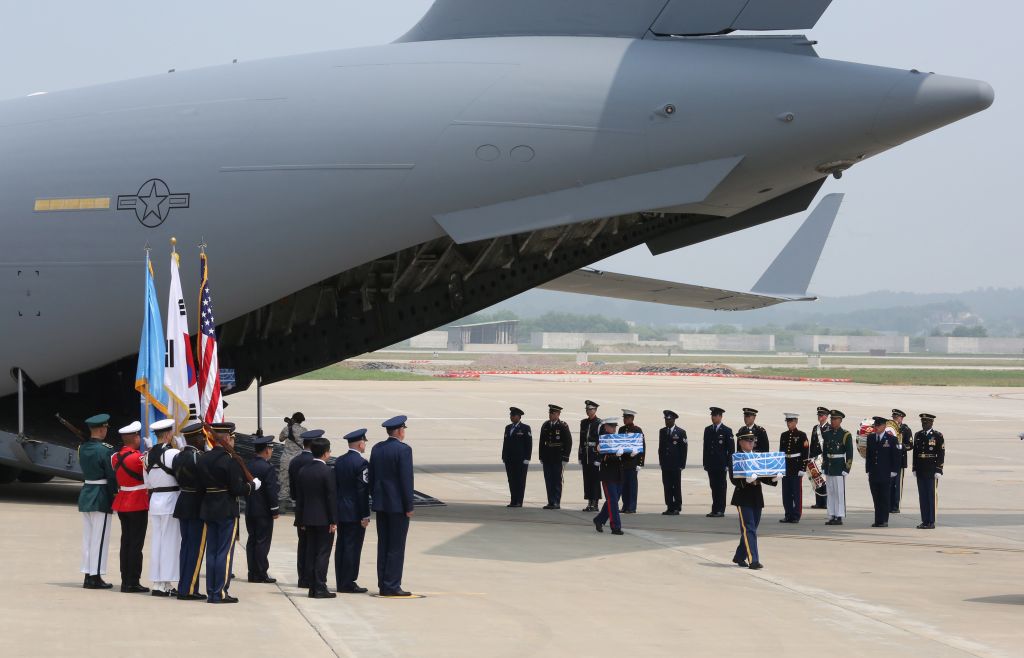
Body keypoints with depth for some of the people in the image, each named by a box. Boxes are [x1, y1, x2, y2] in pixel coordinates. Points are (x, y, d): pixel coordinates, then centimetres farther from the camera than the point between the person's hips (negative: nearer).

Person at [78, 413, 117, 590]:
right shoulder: (106, 450, -16)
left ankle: (88, 575, 15)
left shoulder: (82, 448, 6)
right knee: (99, 538, -2)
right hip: (101, 496, -7)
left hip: (85, 494, 7)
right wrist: (114, 494, -2)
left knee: (87, 536, 12)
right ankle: (96, 577, -1)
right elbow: (112, 476, -14)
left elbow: (84, 469, 10)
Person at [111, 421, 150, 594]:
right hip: (138, 505, -8)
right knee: (136, 544, -3)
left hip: (122, 504, 8)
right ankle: (133, 583, -3)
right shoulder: (138, 458, -19)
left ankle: (125, 582, 15)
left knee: (125, 542, 12)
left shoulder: (116, 457, 5)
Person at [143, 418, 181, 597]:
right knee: (170, 541, -2)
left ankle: (157, 583, 11)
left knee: (156, 540, 9)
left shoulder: (148, 455, 9)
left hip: (154, 501, 7)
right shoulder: (173, 453, -14)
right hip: (171, 500, -7)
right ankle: (167, 584, -2)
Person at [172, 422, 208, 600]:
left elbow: (178, 479, 9)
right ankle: (189, 589, -2)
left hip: (183, 503, 8)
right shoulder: (199, 457, -17)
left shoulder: (178, 457, 8)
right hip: (198, 506, -8)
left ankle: (183, 587, 16)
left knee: (186, 546, 14)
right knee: (196, 548, -2)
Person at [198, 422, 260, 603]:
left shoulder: (204, 459, 5)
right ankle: (220, 593, -2)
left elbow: (202, 485, 9)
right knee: (225, 552, -2)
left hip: (208, 509, 7)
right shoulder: (230, 460, -16)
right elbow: (237, 489, -18)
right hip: (227, 511, -7)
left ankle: (211, 592, 13)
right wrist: (253, 485, -1)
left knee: (211, 552, 11)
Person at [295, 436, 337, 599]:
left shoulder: (303, 471, 6)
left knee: (310, 553, 9)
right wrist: (333, 521, -9)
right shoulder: (327, 472, -13)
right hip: (324, 519, -6)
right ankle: (320, 588, -6)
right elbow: (332, 498, -14)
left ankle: (312, 587, 11)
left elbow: (299, 497, 9)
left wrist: (301, 520, 15)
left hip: (308, 518, 6)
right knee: (323, 553, -3)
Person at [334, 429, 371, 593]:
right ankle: (348, 584, -2)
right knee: (353, 548, -3)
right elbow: (362, 491, -17)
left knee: (341, 547, 11)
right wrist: (365, 515, -13)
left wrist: (336, 510, 17)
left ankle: (341, 583, 15)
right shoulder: (361, 463, -15)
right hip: (355, 513, -7)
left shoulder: (339, 461, 8)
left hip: (340, 512, 7)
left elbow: (335, 486, 11)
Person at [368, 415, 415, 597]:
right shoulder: (403, 449, -13)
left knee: (383, 546, 10)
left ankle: (383, 585, 12)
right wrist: (409, 507, -10)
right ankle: (392, 586, -4)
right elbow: (406, 479, -15)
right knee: (396, 547, -3)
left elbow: (371, 478, 11)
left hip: (381, 504, 7)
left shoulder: (377, 449, 8)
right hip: (398, 505, -7)